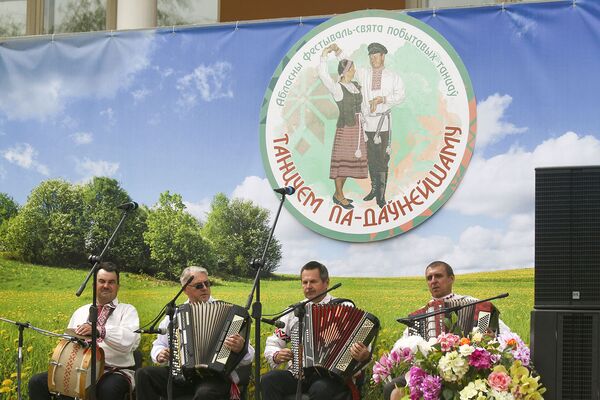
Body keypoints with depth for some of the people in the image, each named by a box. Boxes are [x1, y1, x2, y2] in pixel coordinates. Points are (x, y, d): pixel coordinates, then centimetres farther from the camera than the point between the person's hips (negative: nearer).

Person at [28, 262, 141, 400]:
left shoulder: (127, 311, 5)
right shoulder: (81, 311, 22)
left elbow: (128, 341, -15)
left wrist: (99, 330, -30)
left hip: (115, 371, -5)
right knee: (37, 382, -12)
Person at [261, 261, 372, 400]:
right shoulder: (294, 312, 15)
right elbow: (272, 345, 21)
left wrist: (364, 356, -28)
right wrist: (276, 356, -3)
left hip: (330, 375, -4)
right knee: (268, 380, -26)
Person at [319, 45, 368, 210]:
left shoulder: (355, 85, 11)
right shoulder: (336, 88, -11)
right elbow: (323, 74, -25)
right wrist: (325, 54, -26)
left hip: (357, 127, 8)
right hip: (345, 127, -8)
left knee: (350, 160, 12)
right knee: (341, 160, -1)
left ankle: (338, 193, 21)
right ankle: (340, 196, 5)